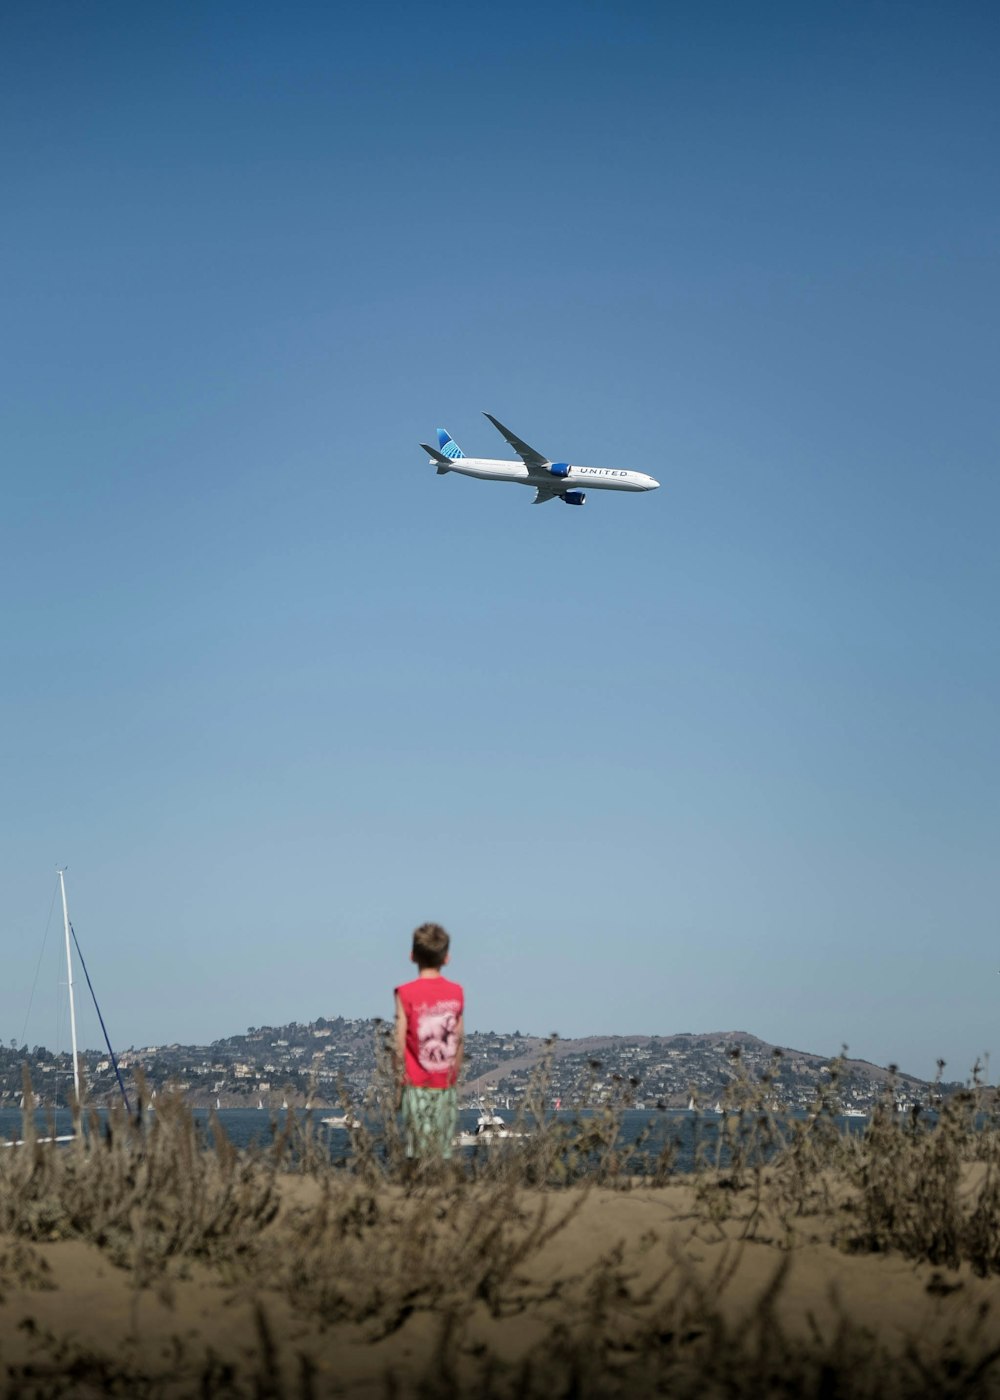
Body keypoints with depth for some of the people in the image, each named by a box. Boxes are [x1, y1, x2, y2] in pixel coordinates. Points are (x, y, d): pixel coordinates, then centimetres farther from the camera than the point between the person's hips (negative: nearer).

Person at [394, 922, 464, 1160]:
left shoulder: (406, 993, -10)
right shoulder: (456, 992, 0)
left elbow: (400, 1042, -10)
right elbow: (460, 1040, 5)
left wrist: (401, 1076, 1)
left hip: (418, 1086, -3)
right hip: (447, 1086, 3)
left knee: (419, 1151, 1)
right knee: (444, 1152, 8)